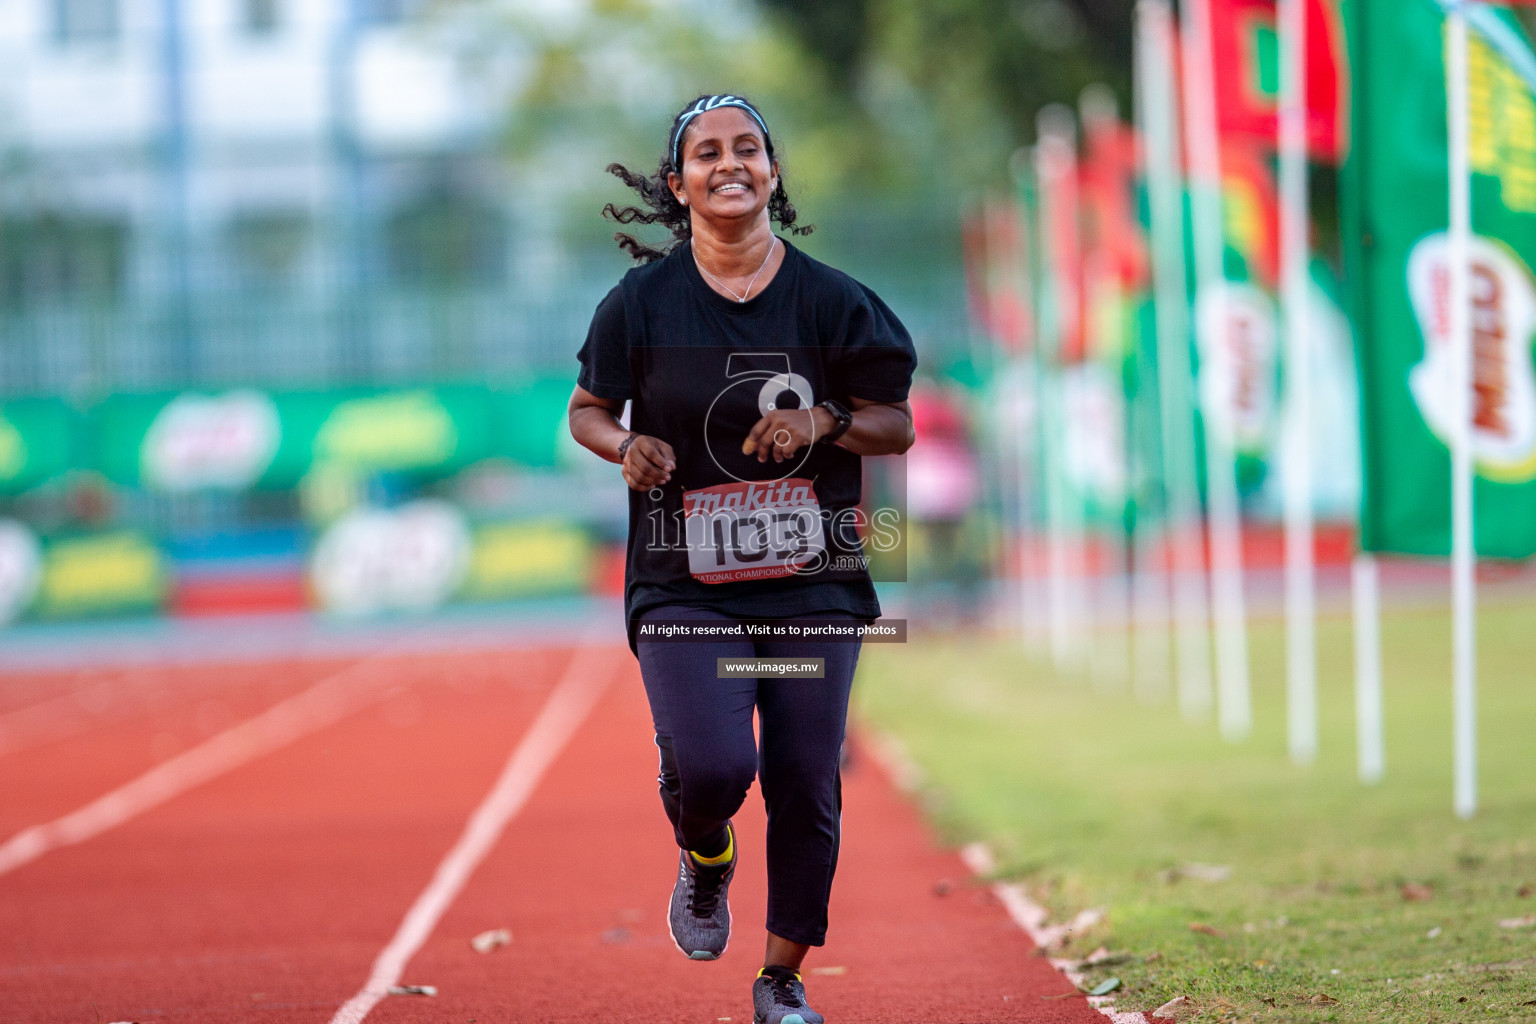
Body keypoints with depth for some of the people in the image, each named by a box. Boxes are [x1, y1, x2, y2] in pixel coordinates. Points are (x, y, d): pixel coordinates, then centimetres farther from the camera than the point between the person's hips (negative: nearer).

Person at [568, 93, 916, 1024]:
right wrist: (626, 444, -10)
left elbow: (898, 425, 6)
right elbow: (587, 410, 12)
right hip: (684, 583, -1)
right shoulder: (642, 304, -1)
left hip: (814, 580, 1)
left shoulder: (830, 299, 0)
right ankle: (705, 859, 18)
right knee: (710, 766, -20)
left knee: (806, 787, 1)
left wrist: (825, 421, -14)